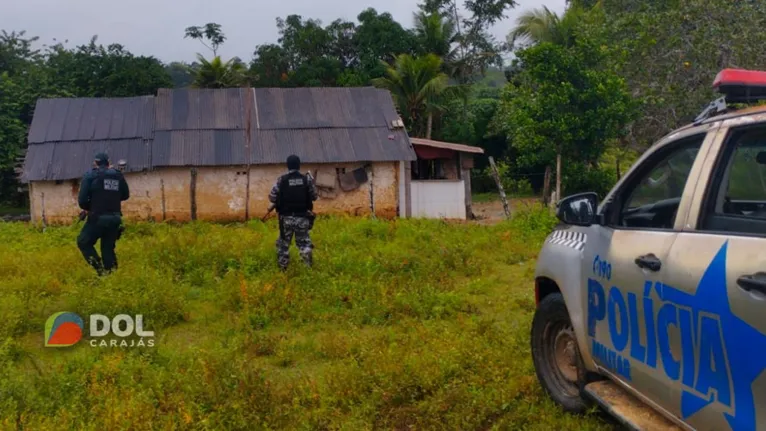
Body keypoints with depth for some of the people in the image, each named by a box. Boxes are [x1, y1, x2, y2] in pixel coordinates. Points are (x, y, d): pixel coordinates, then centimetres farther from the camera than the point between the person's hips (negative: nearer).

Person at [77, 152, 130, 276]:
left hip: (98, 217, -4)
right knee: (108, 247, 16)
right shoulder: (118, 175, 7)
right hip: (115, 218, 4)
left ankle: (100, 269, -1)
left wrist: (88, 208, 11)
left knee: (83, 242, 12)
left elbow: (82, 200, -9)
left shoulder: (90, 175, -4)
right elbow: (125, 195, 18)